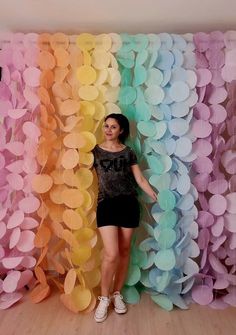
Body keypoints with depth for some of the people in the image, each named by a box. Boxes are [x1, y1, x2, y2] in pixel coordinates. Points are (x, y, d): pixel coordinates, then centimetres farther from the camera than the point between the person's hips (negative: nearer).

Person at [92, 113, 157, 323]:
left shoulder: (128, 152, 6)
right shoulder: (95, 151, 5)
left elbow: (140, 179, 6)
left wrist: (157, 199, 2)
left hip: (128, 204, 2)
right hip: (106, 205, -1)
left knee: (125, 251, 9)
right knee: (111, 254, -8)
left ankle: (117, 294, 28)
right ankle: (104, 298, 15)